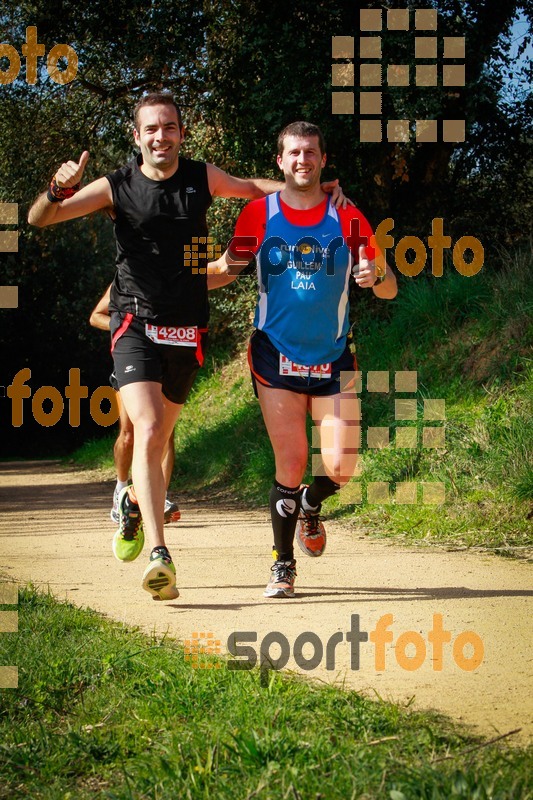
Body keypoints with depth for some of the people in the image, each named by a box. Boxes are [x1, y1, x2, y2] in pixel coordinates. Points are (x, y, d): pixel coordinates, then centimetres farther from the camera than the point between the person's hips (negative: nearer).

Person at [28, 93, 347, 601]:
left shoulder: (203, 178, 4)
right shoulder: (117, 187, -4)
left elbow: (252, 188, 23)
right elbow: (38, 219, -7)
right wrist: (60, 191, -29)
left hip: (186, 330, 3)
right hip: (135, 325, -3)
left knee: (158, 438, 14)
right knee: (147, 430, -21)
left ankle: (133, 503, 47)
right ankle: (159, 557, -28)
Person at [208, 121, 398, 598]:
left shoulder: (347, 218, 0)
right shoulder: (259, 214, 0)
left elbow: (390, 289, 1)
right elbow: (228, 270, 10)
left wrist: (376, 277, -23)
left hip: (333, 360, 1)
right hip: (276, 357, -1)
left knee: (340, 467, -8)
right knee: (291, 465, -7)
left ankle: (310, 508, 28)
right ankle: (283, 565, 11)